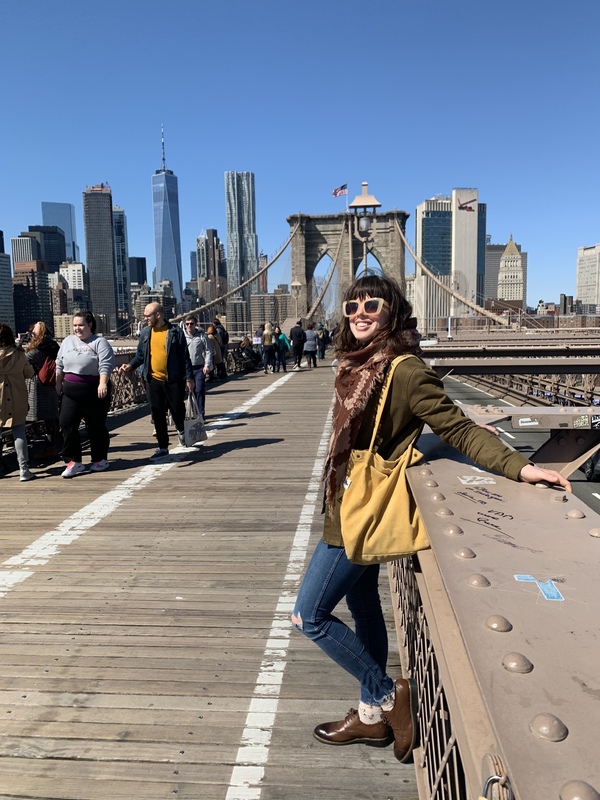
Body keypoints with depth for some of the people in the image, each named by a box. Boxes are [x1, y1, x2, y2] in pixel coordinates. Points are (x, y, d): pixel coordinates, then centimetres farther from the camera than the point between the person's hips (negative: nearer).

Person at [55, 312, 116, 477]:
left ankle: (100, 459, 20)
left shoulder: (99, 342, -4)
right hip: (71, 391, 5)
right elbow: (59, 364, 19)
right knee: (67, 423, -3)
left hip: (94, 391, -5)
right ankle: (74, 461, 3)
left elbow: (106, 365, -15)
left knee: (96, 426, 5)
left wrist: (103, 384, -27)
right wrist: (58, 383, 18)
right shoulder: (67, 342, 12)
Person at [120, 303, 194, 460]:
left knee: (177, 410, 5)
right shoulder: (145, 333, 7)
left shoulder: (175, 332, -5)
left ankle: (181, 431, 38)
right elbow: (140, 355, 13)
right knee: (157, 415, 6)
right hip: (153, 379, 4)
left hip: (173, 380, -3)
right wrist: (131, 365, -7)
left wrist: (189, 378, -7)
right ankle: (162, 447, 16)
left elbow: (185, 357, -4)